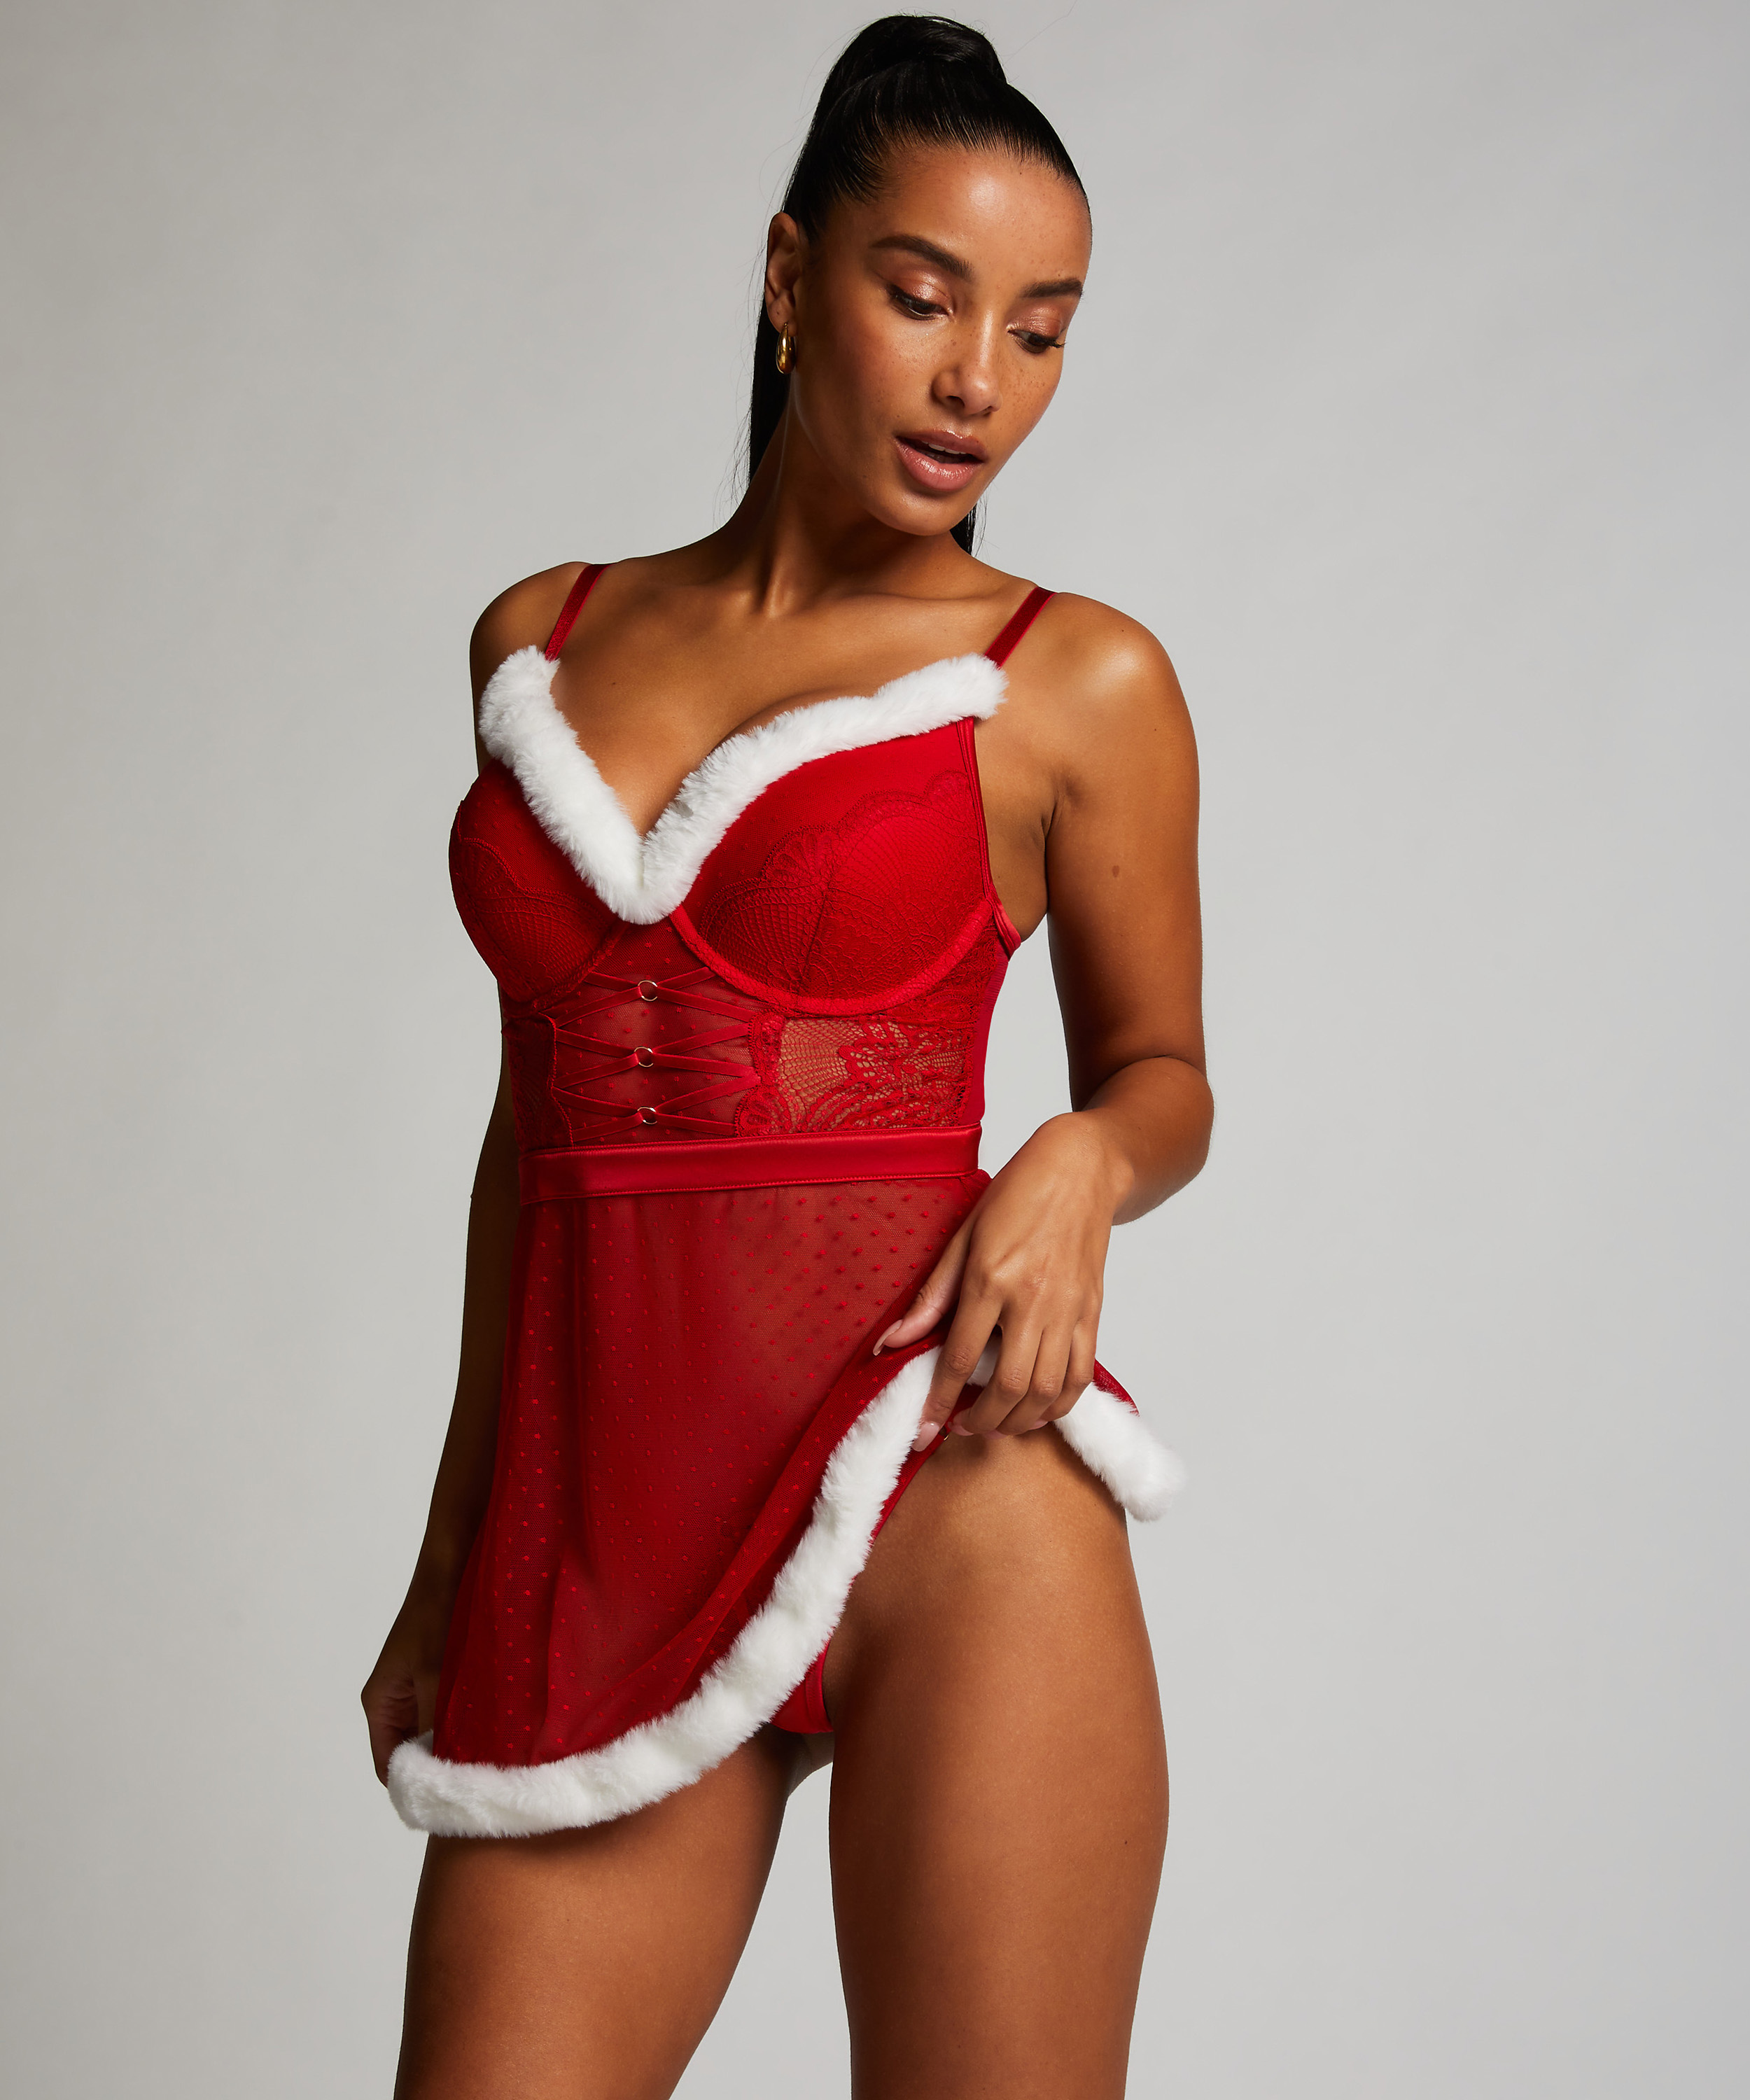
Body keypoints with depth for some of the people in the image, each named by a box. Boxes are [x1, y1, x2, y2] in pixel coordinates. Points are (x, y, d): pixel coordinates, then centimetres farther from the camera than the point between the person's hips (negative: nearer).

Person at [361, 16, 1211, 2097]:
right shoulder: (541, 642, 13)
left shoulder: (1074, 688, 3)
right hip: (593, 1545, 3)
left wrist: (1081, 1163, -9)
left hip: (940, 1512, -3)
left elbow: (1160, 1068, 14)